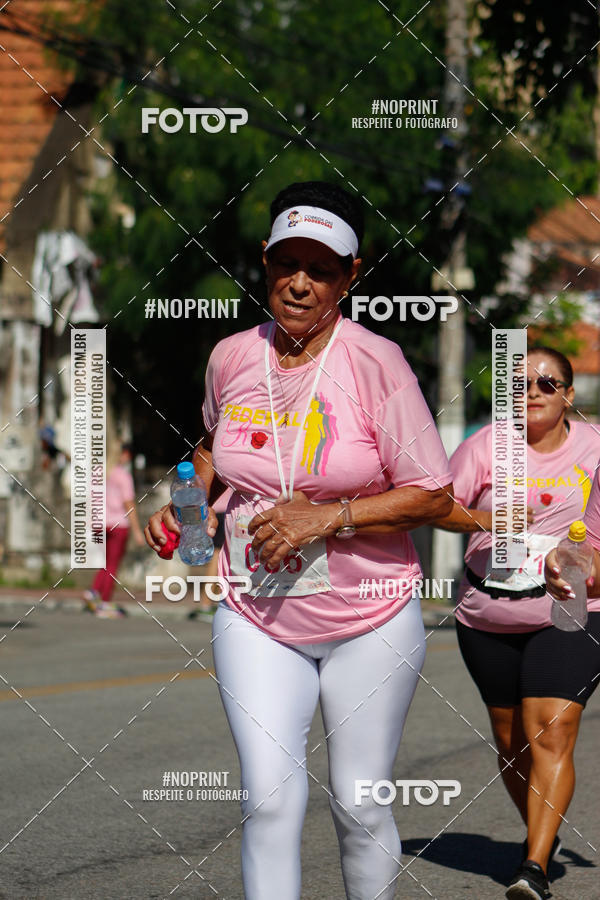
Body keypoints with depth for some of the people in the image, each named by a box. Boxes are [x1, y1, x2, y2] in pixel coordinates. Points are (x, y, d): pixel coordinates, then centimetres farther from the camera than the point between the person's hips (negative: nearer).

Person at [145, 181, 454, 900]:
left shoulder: (375, 363, -12)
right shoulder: (231, 357, 1)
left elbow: (432, 496, -11)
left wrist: (328, 517, -21)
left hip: (370, 619, -2)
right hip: (255, 617, 3)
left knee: (359, 806, 4)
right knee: (270, 798, -10)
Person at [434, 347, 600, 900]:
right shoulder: (485, 446, 0)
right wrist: (481, 520, -19)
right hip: (489, 617, 2)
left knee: (551, 732, -17)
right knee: (510, 741, 12)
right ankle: (544, 837, 37)